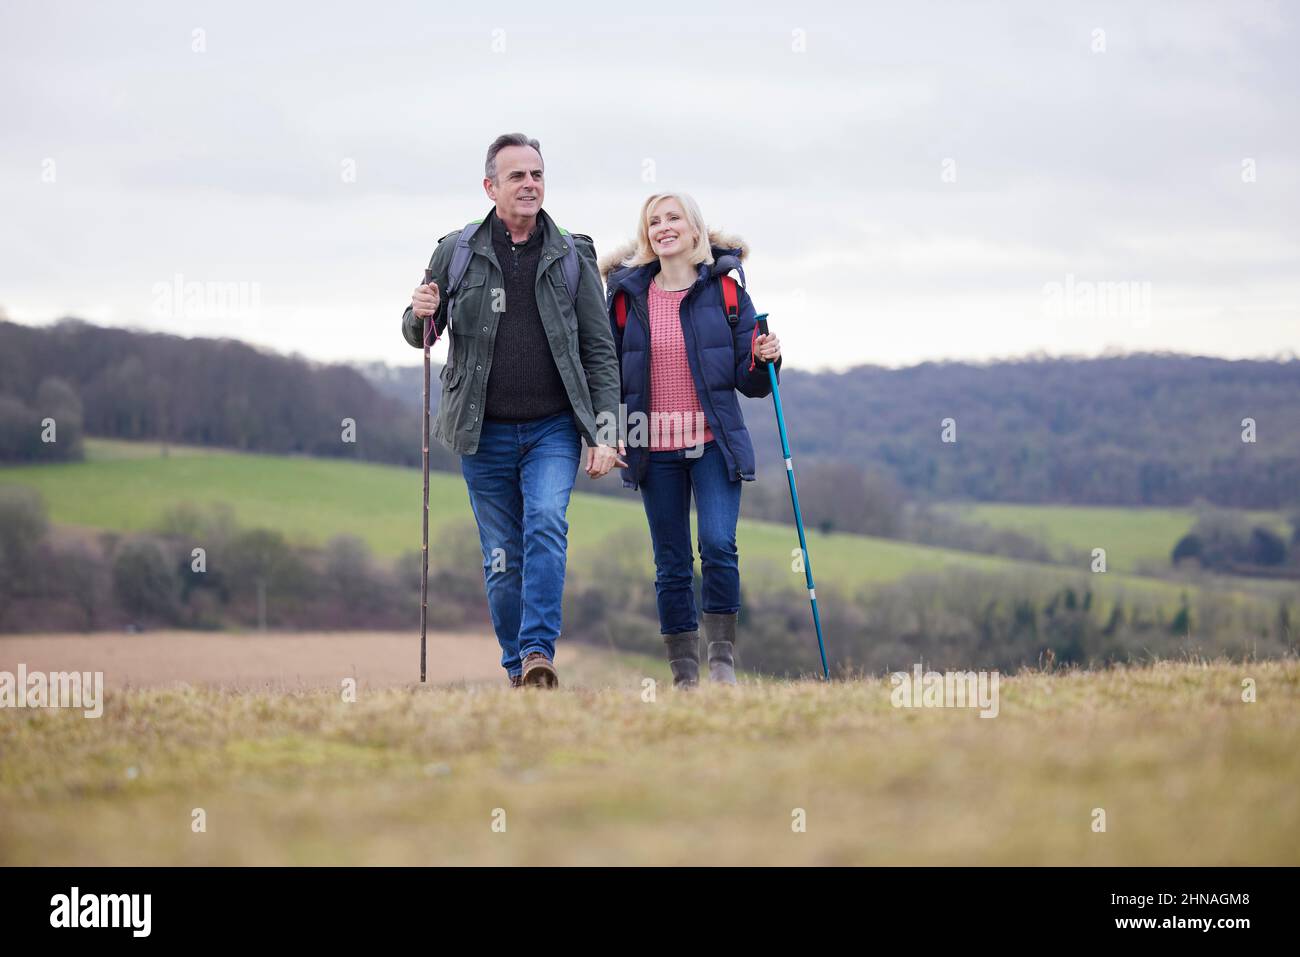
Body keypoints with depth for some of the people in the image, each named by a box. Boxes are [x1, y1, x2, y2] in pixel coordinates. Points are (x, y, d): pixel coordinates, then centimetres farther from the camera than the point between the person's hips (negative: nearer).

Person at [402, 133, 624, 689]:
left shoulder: (572, 257, 4)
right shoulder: (457, 252, 3)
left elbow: (599, 351, 4)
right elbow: (418, 335, 12)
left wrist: (604, 433, -3)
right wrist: (419, 315, -12)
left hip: (553, 430, -1)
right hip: (484, 434, 1)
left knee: (546, 526, -22)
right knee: (502, 560, 4)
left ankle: (538, 653, -25)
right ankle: (519, 672, 14)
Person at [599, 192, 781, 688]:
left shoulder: (724, 289, 2)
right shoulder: (628, 295, 5)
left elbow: (748, 381, 5)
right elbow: (610, 372, 13)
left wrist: (765, 360, -16)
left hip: (714, 443, -2)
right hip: (656, 448, 2)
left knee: (718, 545, -18)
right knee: (671, 564, 4)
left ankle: (723, 656, -5)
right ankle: (684, 672, 11)